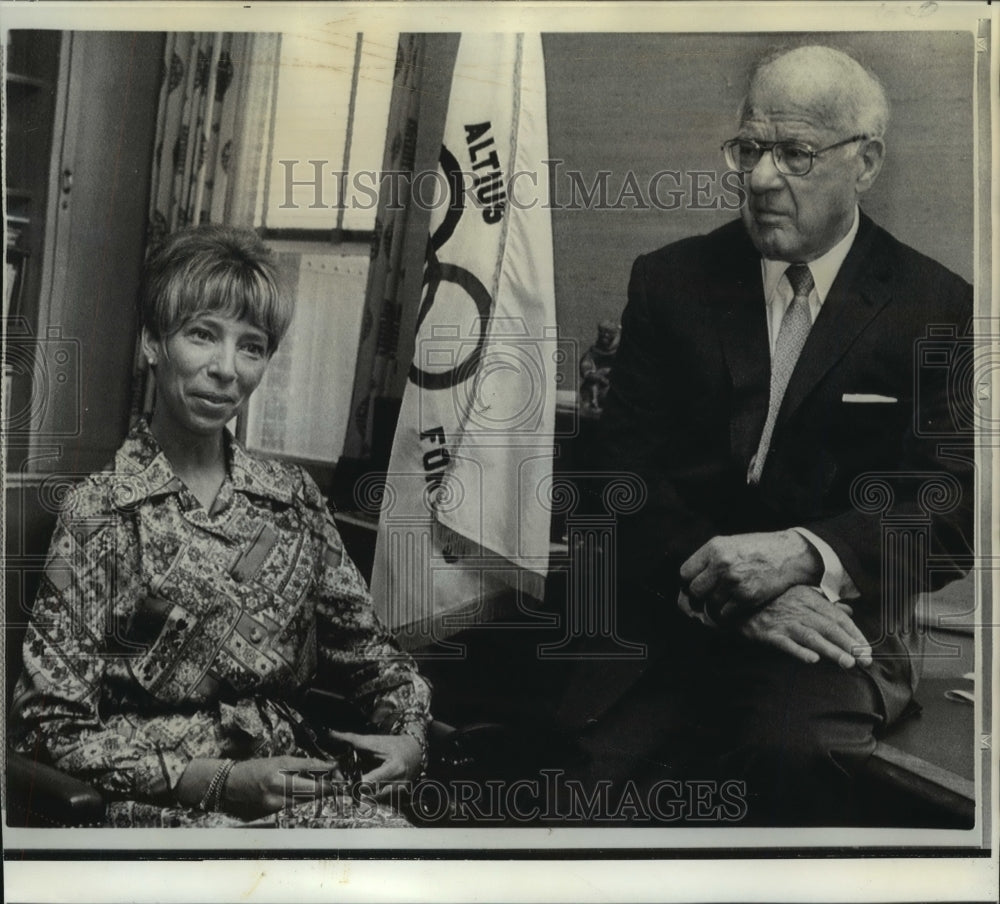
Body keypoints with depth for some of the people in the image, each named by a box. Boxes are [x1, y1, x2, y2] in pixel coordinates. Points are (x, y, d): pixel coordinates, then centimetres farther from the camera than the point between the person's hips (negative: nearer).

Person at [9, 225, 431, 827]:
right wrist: (218, 781, -15)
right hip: (166, 802, -4)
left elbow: (365, 648, 16)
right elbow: (49, 724, -6)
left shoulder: (295, 498, 7)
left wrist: (409, 736, -4)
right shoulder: (99, 513, -5)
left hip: (305, 777, 5)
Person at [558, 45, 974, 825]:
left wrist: (801, 554, -19)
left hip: (839, 610, 0)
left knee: (797, 749, -33)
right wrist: (734, 591, -15)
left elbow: (953, 506, -1)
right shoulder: (670, 280, 10)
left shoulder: (937, 308, 6)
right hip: (675, 609, 1)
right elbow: (629, 472, 2)